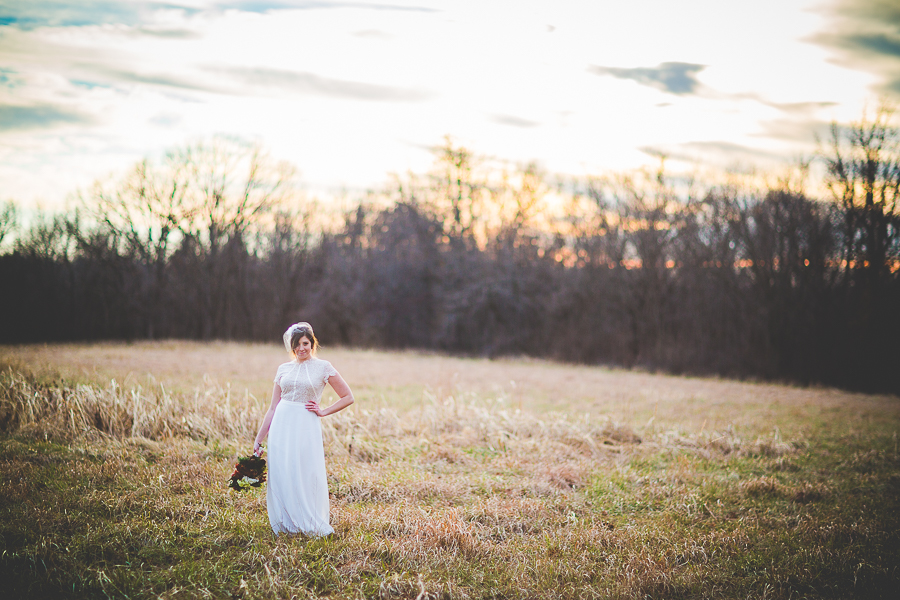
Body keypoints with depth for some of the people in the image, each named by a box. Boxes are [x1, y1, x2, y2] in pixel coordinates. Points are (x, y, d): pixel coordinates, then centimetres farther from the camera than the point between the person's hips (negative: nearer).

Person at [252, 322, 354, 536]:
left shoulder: (323, 367, 2)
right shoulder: (284, 369, 10)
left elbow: (348, 397, 5)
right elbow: (273, 408, 12)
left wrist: (323, 411, -1)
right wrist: (259, 439, 9)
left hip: (306, 429, -3)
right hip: (282, 428, 3)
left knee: (306, 478, -2)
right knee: (281, 476, 2)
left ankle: (310, 526, 13)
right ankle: (285, 525, 16)